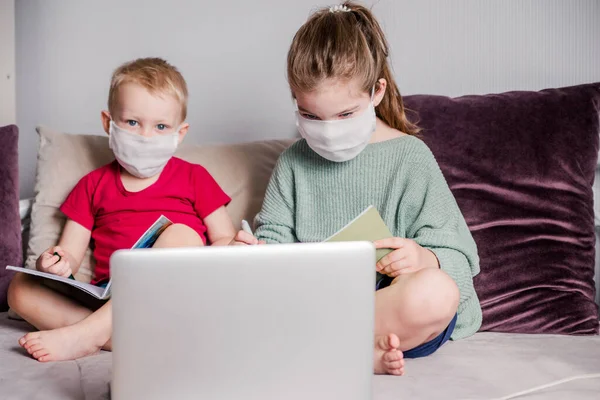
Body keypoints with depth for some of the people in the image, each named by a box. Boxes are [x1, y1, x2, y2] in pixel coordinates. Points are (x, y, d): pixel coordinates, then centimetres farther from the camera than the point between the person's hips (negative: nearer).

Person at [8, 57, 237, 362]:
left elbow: (226, 240, 9)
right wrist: (58, 264, -10)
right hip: (106, 295, 2)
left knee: (182, 234, -29)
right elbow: (71, 255, 15)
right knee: (21, 288, -13)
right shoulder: (94, 185, 19)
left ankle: (84, 334, -32)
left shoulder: (193, 178, 14)